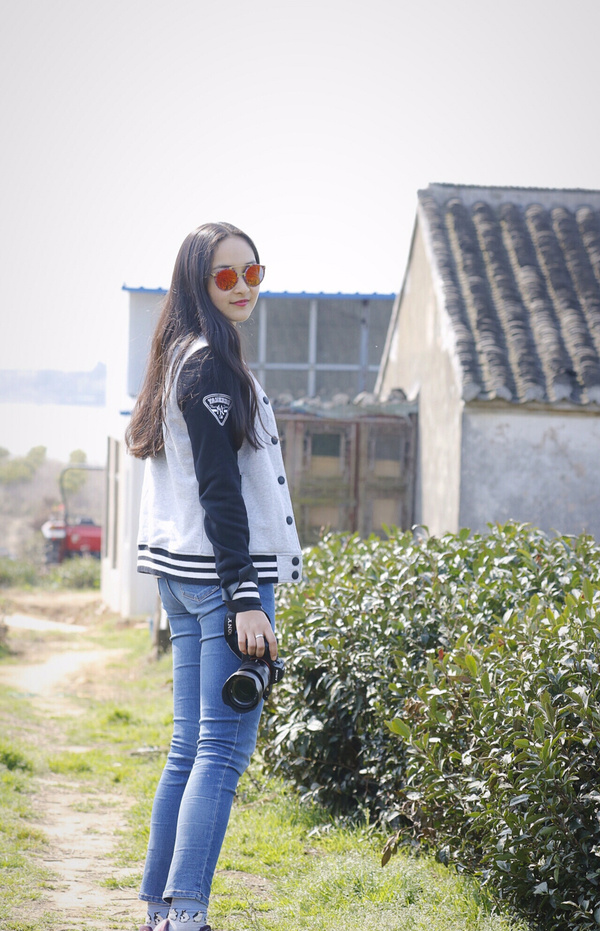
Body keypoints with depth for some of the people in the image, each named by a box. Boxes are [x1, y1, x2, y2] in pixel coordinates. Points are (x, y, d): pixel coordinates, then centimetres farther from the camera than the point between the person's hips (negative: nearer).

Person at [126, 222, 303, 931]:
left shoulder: (185, 360, 18)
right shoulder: (211, 362, -12)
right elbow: (220, 488, -17)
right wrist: (246, 598, -19)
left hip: (183, 574, 10)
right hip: (220, 574, -10)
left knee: (190, 750, 11)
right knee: (224, 749, -11)